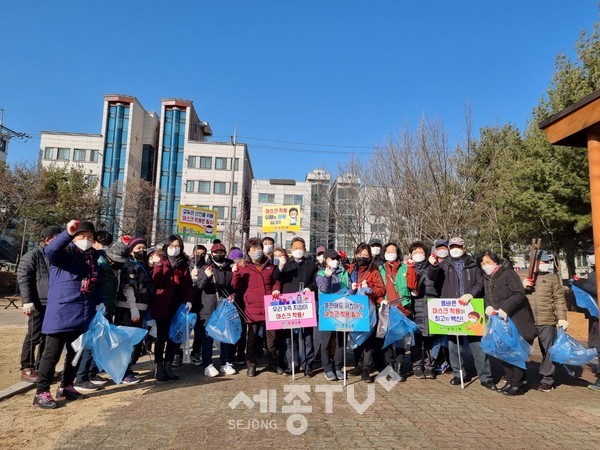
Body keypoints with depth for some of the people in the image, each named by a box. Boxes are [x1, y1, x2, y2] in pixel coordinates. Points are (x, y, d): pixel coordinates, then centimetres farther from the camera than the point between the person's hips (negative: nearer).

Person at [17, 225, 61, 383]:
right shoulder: (32, 256, -4)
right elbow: (23, 278, -11)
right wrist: (27, 301, -19)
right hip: (39, 304, -7)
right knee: (34, 337, -1)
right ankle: (26, 369, 10)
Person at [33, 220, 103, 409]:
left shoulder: (93, 258, 13)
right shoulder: (65, 253, -6)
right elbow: (50, 250, -30)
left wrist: (99, 304, 12)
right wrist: (68, 233, -43)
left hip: (83, 314, 7)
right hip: (61, 312, -7)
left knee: (76, 352, 15)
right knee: (53, 353, -1)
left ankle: (66, 387, 29)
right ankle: (41, 392, 10)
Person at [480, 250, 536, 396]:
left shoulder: (508, 273, -11)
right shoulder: (487, 279, 11)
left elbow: (520, 293, -20)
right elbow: (488, 298, 17)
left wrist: (505, 309, -25)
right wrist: (488, 307, -5)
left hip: (517, 321, -7)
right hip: (501, 321, 7)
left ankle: (517, 385, 5)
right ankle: (510, 381, 21)